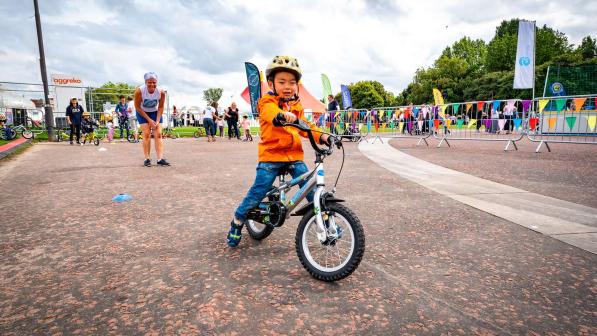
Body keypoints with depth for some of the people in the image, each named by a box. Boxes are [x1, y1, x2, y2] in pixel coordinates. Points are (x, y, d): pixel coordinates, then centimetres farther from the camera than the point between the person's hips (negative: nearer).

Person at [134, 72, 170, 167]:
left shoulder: (161, 92, -23)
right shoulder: (139, 91, -28)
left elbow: (161, 107, -8)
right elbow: (137, 107, -17)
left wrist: (157, 121, -16)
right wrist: (149, 120, -18)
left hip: (155, 112, 2)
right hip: (142, 113, -2)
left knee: (158, 134, -8)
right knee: (146, 134, -11)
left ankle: (160, 159, -10)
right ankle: (147, 159, -6)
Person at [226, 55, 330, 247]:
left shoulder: (296, 106, 14)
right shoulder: (267, 103, -4)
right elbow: (271, 114, -27)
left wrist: (321, 136, -12)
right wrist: (282, 116, -51)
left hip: (295, 156, 5)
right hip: (271, 156, -4)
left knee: (312, 190, -1)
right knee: (257, 194, -1)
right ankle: (238, 221, 21)